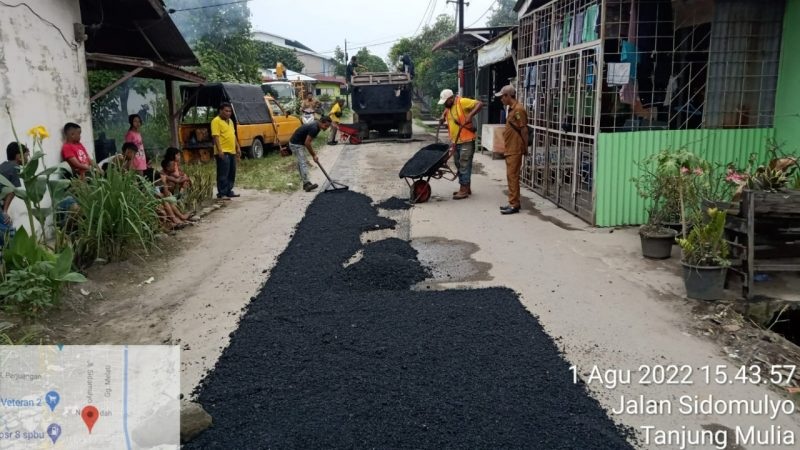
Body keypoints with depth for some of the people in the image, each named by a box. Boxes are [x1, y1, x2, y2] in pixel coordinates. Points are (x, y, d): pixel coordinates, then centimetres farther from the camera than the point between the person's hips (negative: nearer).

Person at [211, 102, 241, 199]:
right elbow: (216, 136, -16)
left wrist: (238, 147, 18)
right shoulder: (216, 121, -8)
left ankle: (229, 191, 21)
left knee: (232, 173, 12)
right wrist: (219, 150, -24)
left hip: (232, 152, 9)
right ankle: (221, 194, -4)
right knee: (223, 174, -8)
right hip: (223, 152, -9)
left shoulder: (230, 121, 19)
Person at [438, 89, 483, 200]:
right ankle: (466, 188, 24)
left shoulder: (462, 102, -13)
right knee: (459, 165, 14)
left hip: (466, 140, -9)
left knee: (464, 165, -6)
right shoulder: (448, 107, 12)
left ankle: (464, 190, 0)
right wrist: (442, 117, 10)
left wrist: (470, 115, -31)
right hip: (455, 142, 9)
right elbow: (445, 113, 33)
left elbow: (479, 104, -19)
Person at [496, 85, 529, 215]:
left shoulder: (518, 109, -15)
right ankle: (513, 203, 20)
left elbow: (524, 130, -16)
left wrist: (524, 149, -15)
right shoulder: (511, 109, 14)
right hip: (510, 149, 10)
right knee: (511, 176, 13)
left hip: (515, 150, -10)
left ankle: (514, 205, -3)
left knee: (513, 176, -7)